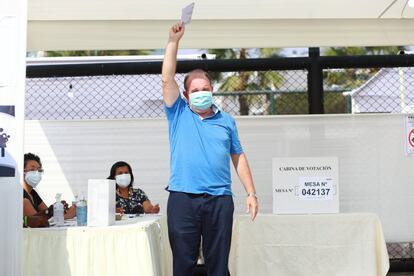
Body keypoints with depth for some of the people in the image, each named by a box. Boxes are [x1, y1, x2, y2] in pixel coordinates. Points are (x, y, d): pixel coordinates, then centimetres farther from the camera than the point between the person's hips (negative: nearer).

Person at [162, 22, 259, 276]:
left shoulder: (226, 121, 14)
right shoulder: (178, 114, 8)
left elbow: (238, 157, 14)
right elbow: (167, 79, -2)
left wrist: (251, 193, 8)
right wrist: (174, 41, -6)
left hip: (220, 200, 1)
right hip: (182, 199, -1)